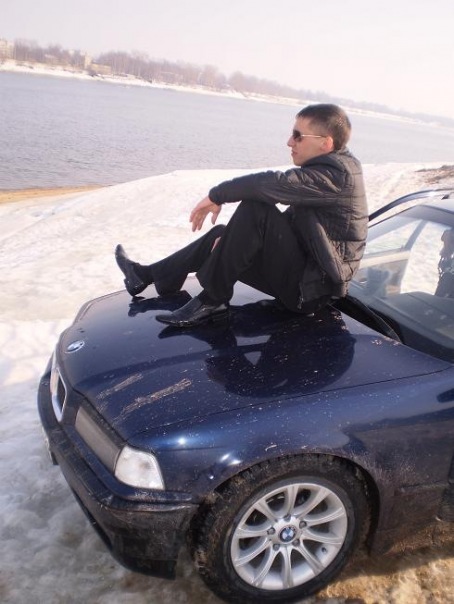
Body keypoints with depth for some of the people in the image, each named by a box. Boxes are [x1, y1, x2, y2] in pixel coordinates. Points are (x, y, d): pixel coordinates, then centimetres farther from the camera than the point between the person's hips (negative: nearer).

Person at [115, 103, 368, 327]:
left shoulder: (337, 174, -20)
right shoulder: (331, 168, 11)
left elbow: (273, 183, -30)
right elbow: (290, 218, 13)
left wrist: (216, 196, -16)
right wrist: (233, 239, 4)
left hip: (309, 289, -10)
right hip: (303, 274, 10)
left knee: (253, 210, -26)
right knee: (222, 234, 18)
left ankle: (212, 300, -16)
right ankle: (149, 275, 25)